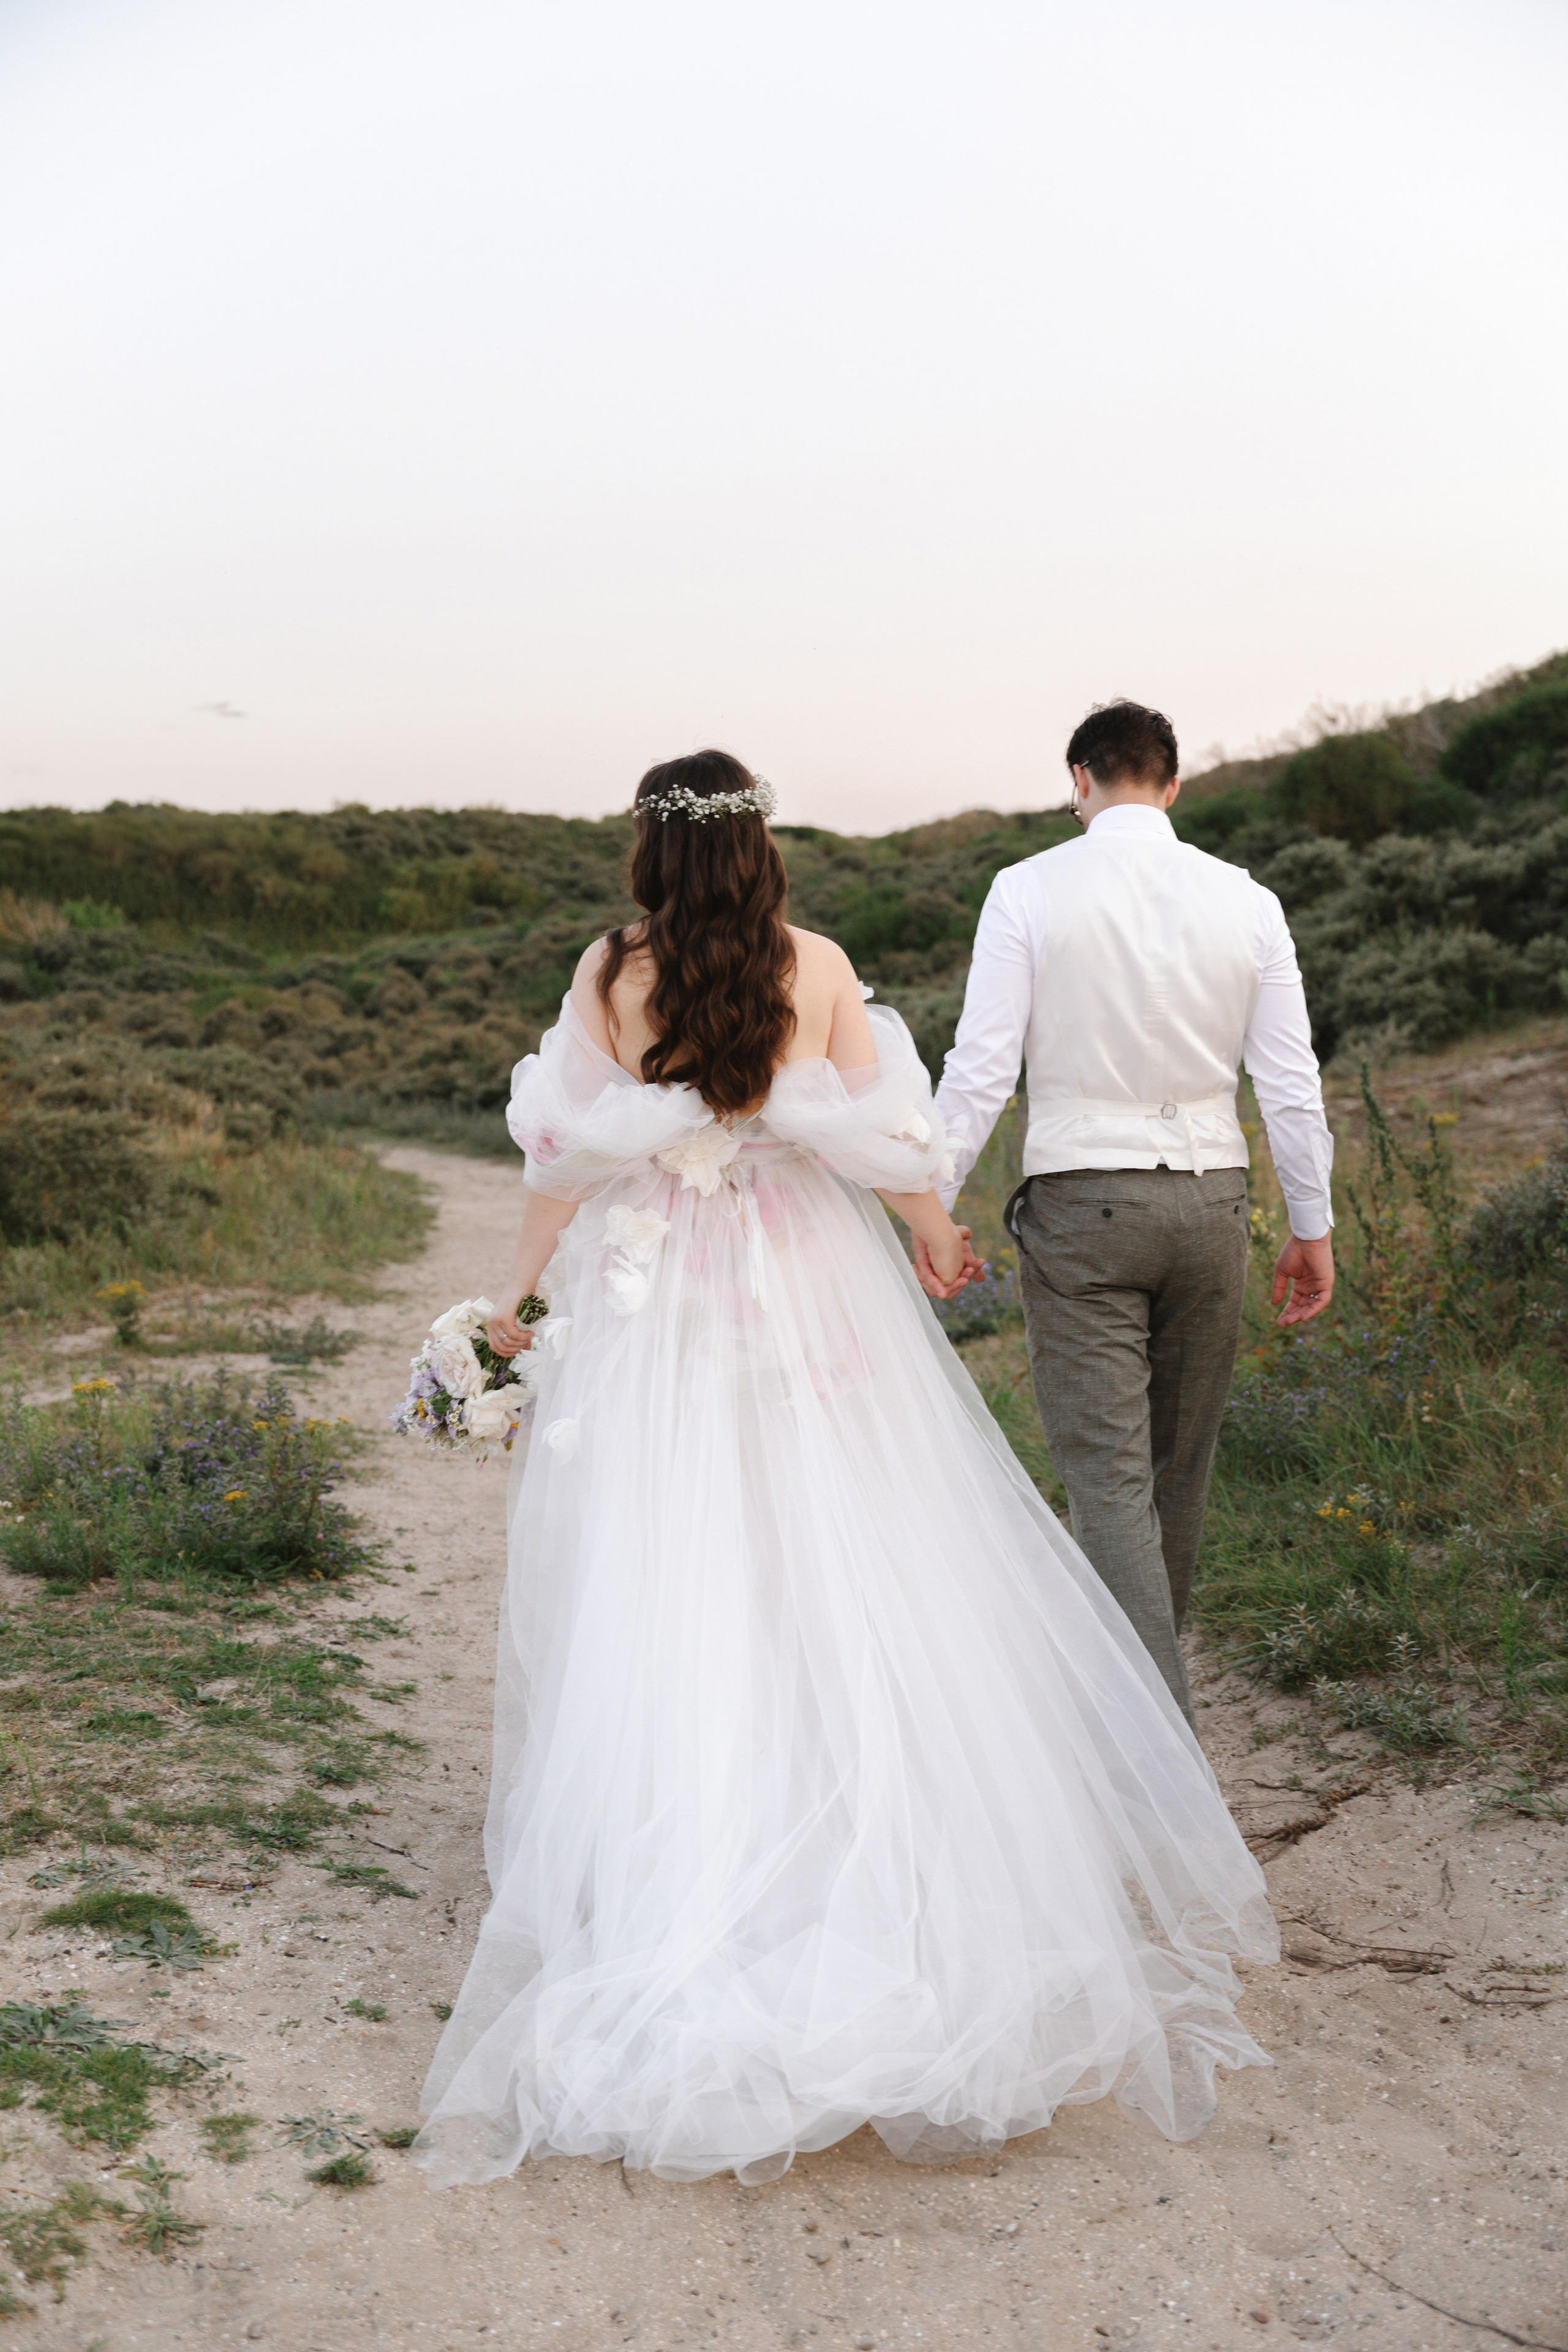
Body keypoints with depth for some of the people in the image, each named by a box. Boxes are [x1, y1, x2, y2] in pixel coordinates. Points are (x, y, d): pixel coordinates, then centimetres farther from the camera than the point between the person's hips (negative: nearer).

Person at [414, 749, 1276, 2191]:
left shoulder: (610, 975, -6)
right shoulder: (819, 969, -5)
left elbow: (567, 1151, -2)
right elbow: (885, 1136, 1)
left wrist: (525, 1287, 12)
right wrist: (934, 1237, 20)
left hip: (653, 1307, -1)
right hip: (812, 1300, 1)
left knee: (659, 1596, 6)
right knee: (843, 1579, 10)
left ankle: (670, 1879, 12)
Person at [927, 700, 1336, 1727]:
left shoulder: (1029, 889, -6)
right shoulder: (1246, 900, 1)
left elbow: (981, 1067, -9)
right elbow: (1292, 1081, 2)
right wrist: (1313, 1226, 11)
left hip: (1082, 1204, -3)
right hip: (1211, 1199, 4)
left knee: (1108, 1472, -3)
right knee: (1180, 1467, 18)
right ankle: (1147, 1664, 35)